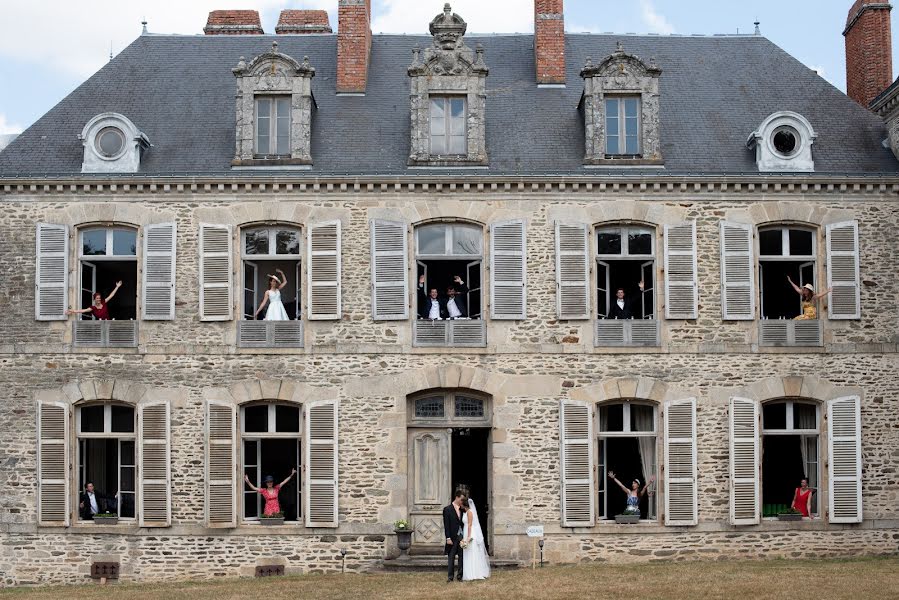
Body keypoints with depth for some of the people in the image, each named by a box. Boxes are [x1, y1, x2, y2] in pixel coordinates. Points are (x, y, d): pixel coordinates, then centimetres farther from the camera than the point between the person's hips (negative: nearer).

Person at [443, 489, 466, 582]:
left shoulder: (462, 509, 9)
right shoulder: (447, 509, -5)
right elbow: (446, 525, -7)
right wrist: (448, 538, -12)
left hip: (462, 536, 4)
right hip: (453, 537, -4)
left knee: (462, 556, 6)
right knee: (451, 557, 1)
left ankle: (460, 575, 13)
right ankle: (450, 576, 5)